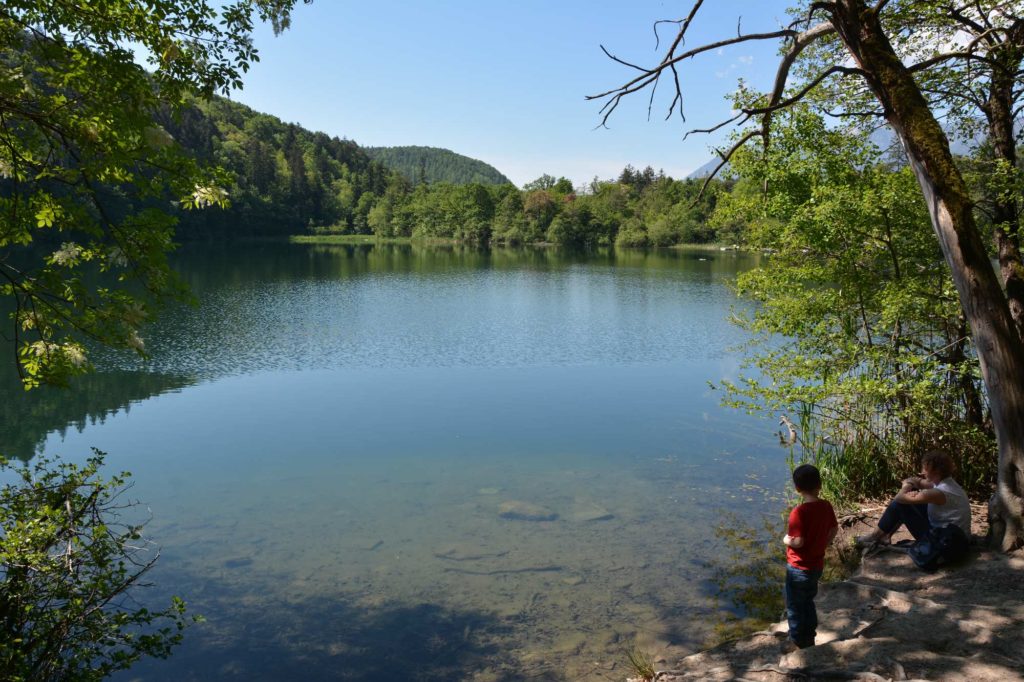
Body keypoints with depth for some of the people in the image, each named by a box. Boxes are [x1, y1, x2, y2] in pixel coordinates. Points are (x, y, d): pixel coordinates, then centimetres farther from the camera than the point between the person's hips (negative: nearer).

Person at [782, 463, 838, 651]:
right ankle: (809, 635, 36)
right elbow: (834, 530, 7)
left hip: (799, 567, -7)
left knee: (795, 605, 11)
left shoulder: (799, 512, -26)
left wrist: (786, 539, -8)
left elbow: (797, 542, -27)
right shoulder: (826, 506, -5)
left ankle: (797, 641, 22)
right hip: (817, 564, 7)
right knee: (807, 602, 25)